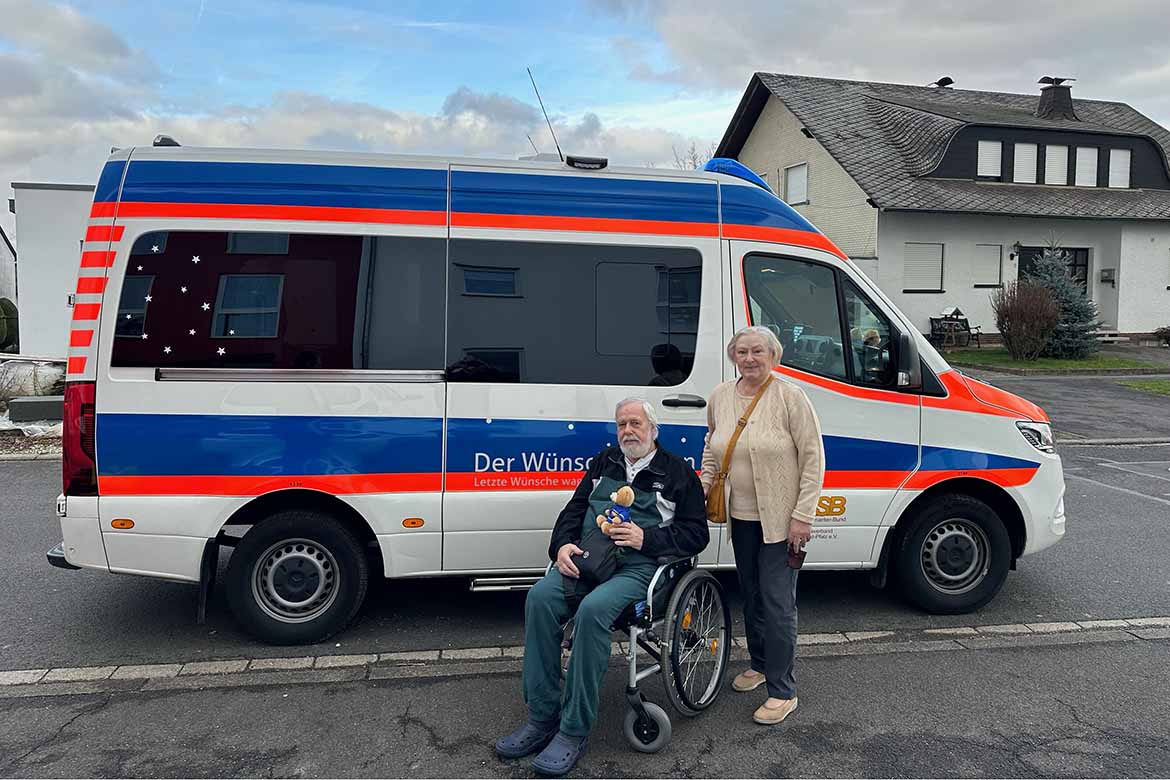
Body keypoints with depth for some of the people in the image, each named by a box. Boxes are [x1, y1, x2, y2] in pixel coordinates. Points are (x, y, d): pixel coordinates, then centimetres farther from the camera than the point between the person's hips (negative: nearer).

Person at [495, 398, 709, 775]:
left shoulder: (678, 472, 10)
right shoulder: (603, 462, 23)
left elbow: (696, 534, 4)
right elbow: (573, 510, 20)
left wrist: (646, 538, -11)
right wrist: (562, 545, 0)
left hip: (639, 566, -4)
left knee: (593, 610, -34)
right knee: (540, 598, -25)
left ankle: (574, 731, -23)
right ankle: (542, 719, -17)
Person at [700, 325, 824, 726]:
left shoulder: (790, 396, -15)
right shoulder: (720, 397, 2)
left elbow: (813, 457, -14)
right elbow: (712, 448, 18)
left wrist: (802, 515, -17)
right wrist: (703, 490, 10)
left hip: (781, 518, -6)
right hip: (741, 515, 6)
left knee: (777, 601, -4)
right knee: (750, 594, 19)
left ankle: (782, 691, 7)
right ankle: (759, 664, 38)